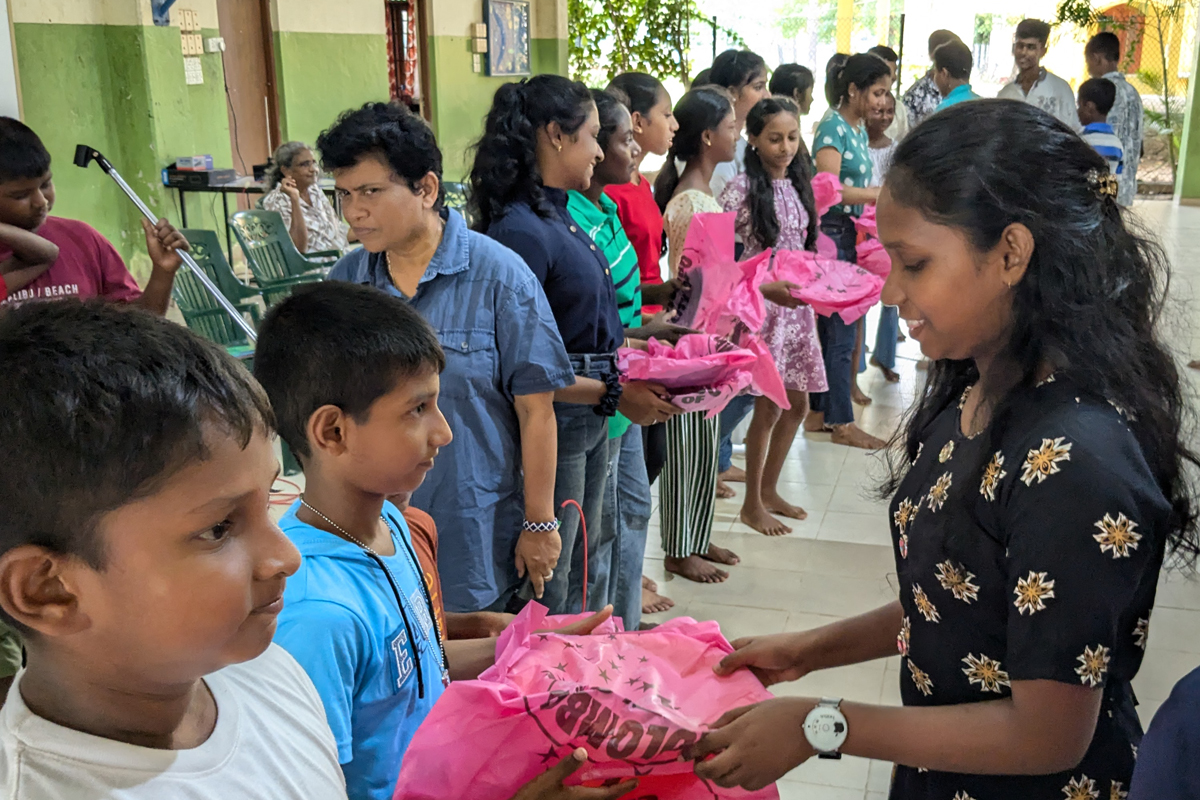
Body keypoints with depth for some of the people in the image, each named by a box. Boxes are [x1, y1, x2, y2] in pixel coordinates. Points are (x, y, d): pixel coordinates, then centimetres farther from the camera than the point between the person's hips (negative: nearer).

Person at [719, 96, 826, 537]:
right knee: (769, 407, -2)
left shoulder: (798, 184, 9)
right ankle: (752, 504, 15)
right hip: (760, 306, -7)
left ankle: (769, 490, 29)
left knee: (796, 405, 12)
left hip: (797, 306, 7)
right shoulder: (742, 189, -11)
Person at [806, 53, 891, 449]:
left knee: (830, 328, 13)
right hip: (832, 233, -9)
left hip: (851, 234, 9)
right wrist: (882, 194, -21)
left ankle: (820, 412, 22)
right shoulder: (833, 128, -13)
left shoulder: (859, 128, 14)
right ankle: (842, 424, 4)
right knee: (842, 331, -4)